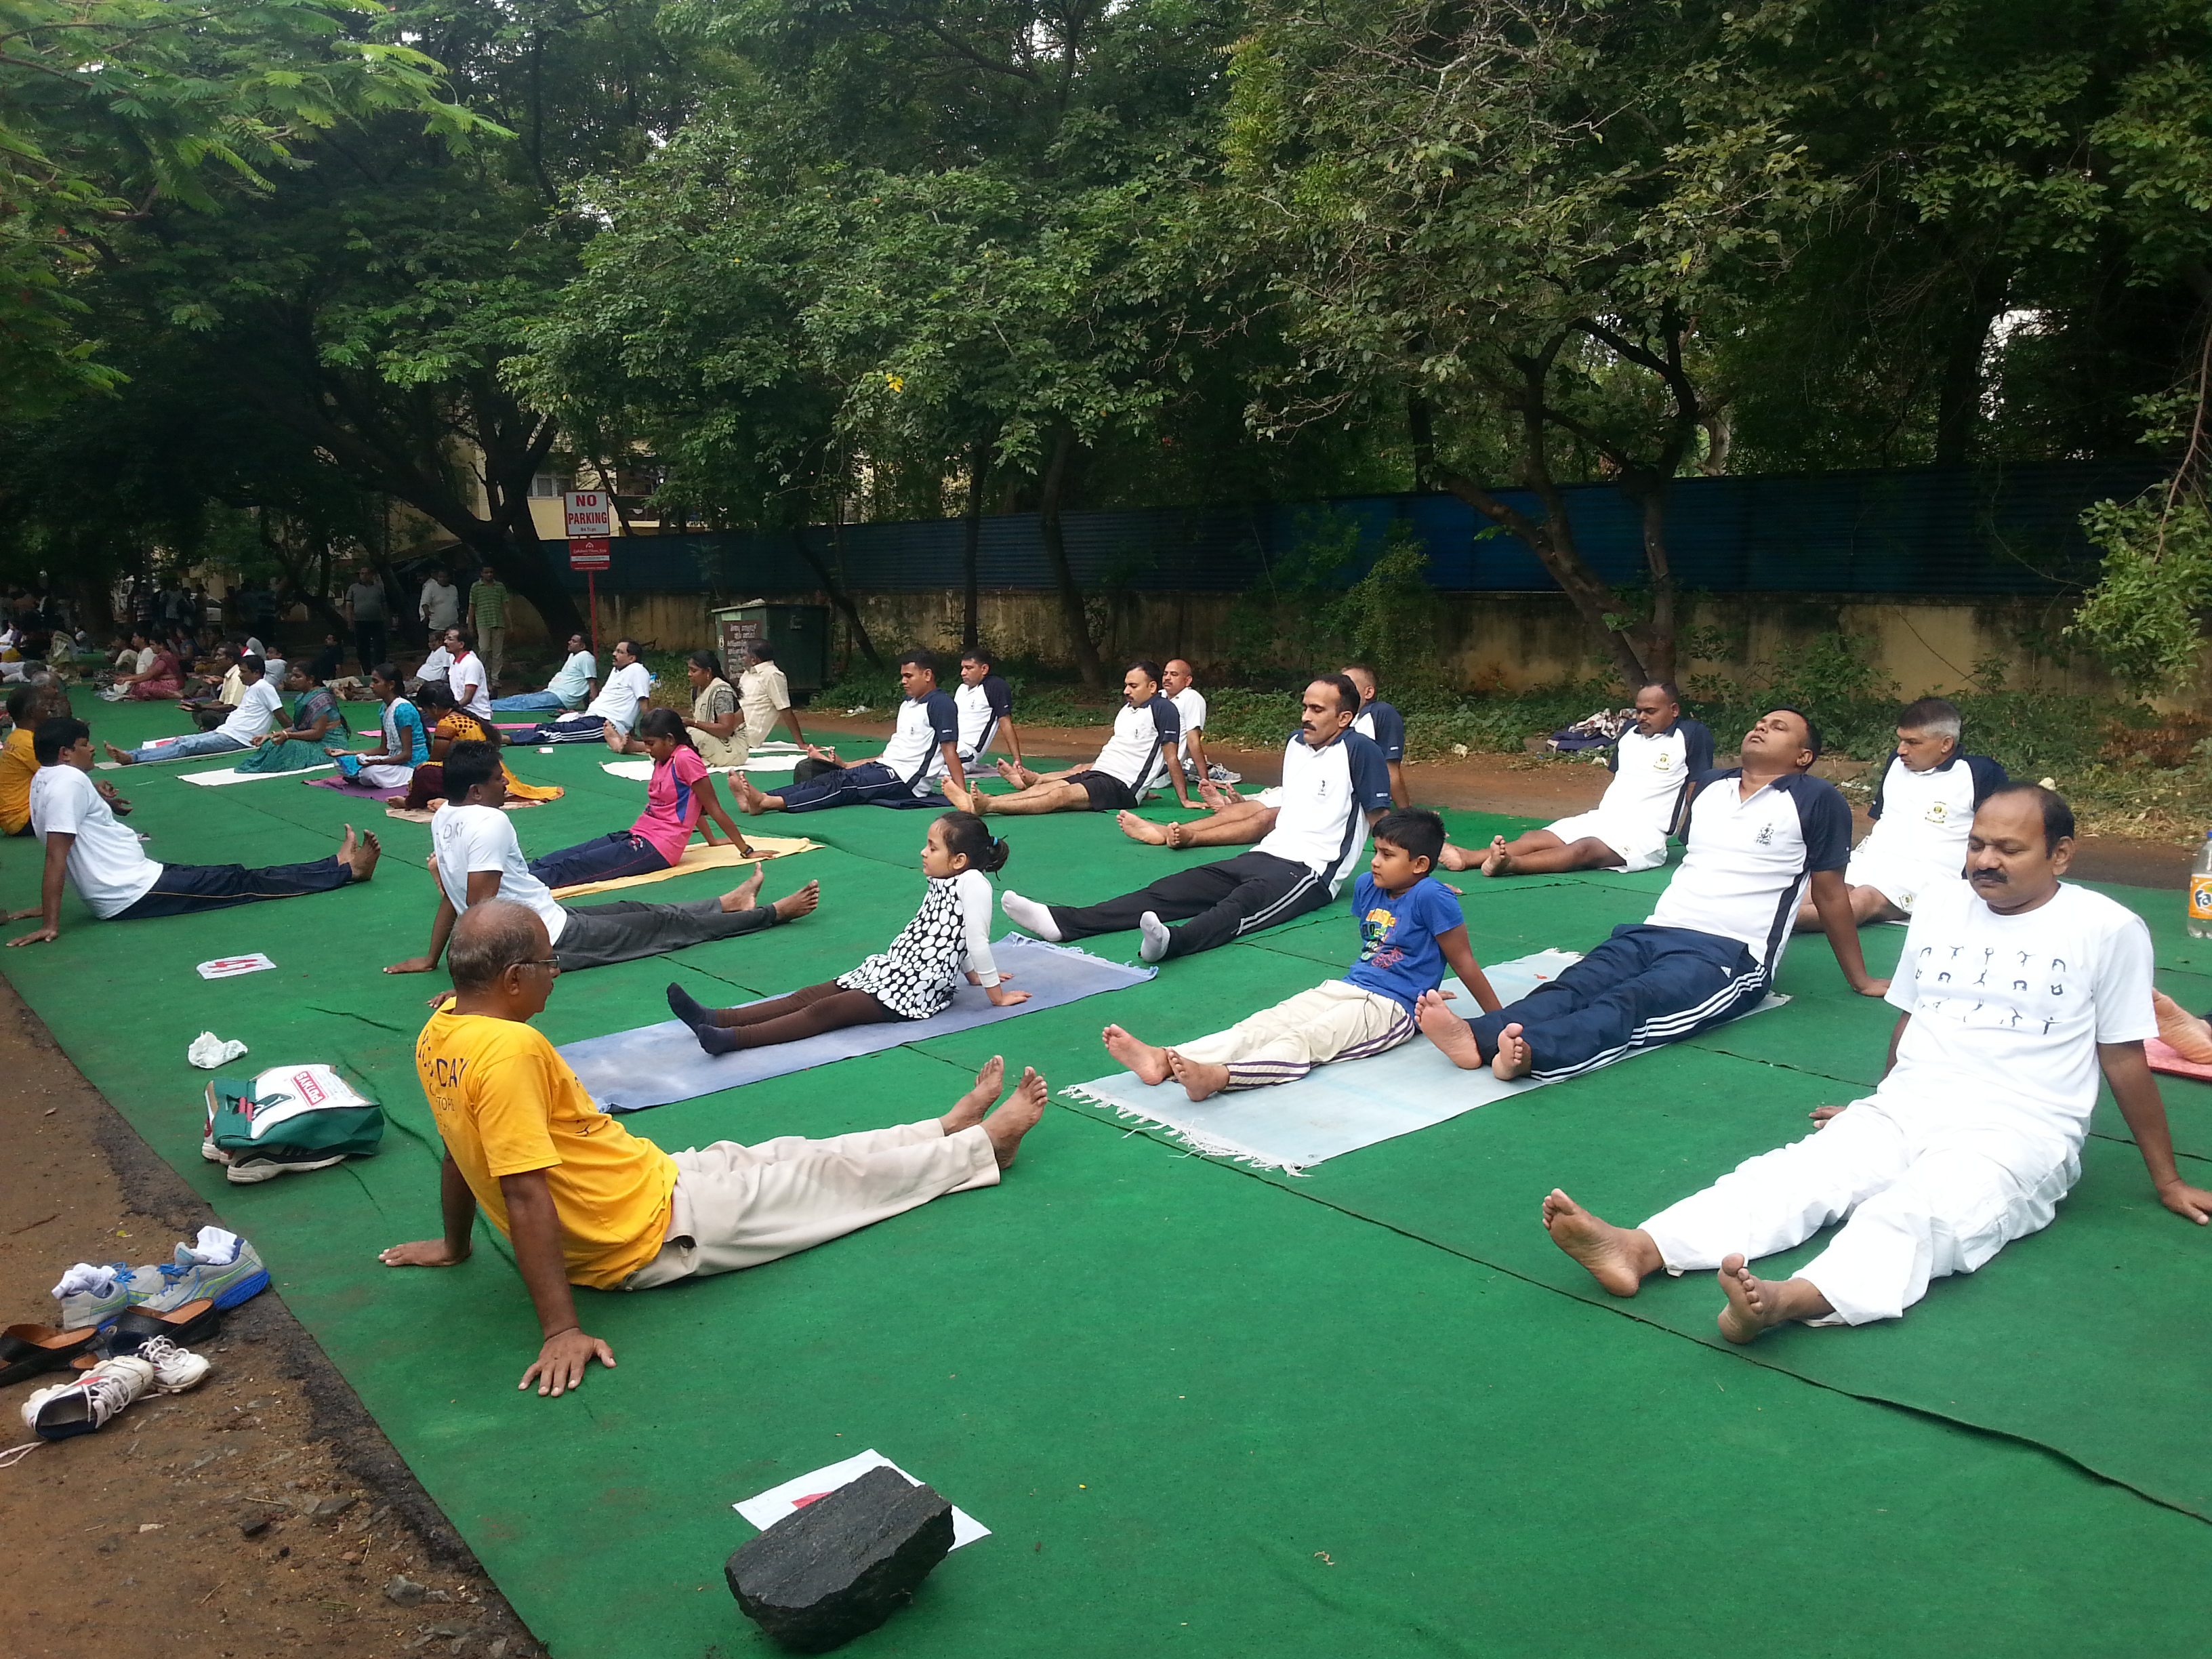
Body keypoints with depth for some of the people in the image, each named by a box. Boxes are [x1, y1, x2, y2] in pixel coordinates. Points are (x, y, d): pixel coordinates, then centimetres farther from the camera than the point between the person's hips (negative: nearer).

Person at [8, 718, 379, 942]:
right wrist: (50, 923, -23)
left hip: (117, 897, 10)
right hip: (136, 893, -10)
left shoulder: (44, 781, 14)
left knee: (234, 876, 10)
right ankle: (345, 870, 4)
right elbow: (56, 856, -21)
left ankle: (339, 867, 14)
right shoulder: (69, 781, -17)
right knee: (243, 883, -3)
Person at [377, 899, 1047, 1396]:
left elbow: (458, 1150, 13)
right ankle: (986, 1144, 28)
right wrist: (561, 1330, -29)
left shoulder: (439, 1035, -1)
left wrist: (455, 1245, 27)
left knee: (782, 1157, 20)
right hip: (656, 1232, -9)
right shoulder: (510, 1050, -30)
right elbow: (524, 1195, -31)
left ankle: (951, 1131, 36)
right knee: (835, 1175, 8)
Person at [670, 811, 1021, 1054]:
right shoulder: (939, 883, 16)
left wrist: (995, 991, -11)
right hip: (892, 968, 9)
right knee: (809, 996, -5)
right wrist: (974, 974, 34)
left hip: (919, 989, -9)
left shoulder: (973, 882, -15)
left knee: (827, 1009, -22)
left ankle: (734, 1039, -33)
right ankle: (716, 1019, -15)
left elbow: (977, 940, -17)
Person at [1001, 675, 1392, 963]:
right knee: (1176, 888, -12)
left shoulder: (1359, 751, -8)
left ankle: (1171, 940, -71)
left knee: (1245, 902, -39)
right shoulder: (1296, 743, 17)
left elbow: (1381, 821, -7)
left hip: (1310, 872, -7)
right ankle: (1062, 921, -27)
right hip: (1267, 855, 7)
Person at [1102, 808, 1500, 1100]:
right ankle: (1164, 1059, -33)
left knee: (1302, 1042, -31)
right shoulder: (1367, 886, 10)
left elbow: (1464, 962, -7)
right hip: (1343, 988, 7)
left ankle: (1217, 1076, -56)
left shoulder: (1431, 896, -12)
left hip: (1391, 1008, -7)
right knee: (1262, 1025, -15)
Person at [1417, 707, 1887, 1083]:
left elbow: (1830, 893, 9)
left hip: (1731, 955, -5)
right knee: (1577, 985, -26)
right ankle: (1478, 1038, -54)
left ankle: (1529, 1054, -63)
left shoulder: (1816, 801, 3)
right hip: (1656, 931, 6)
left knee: (1632, 1003, -35)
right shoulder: (1709, 786, 20)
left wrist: (1860, 980, 15)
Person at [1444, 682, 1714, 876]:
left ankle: (1509, 864, -60)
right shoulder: (1630, 733, 17)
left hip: (1642, 833, -7)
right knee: (1534, 838, -16)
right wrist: (1594, 812, 17)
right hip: (1601, 819, 7)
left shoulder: (1691, 735, -2)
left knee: (1583, 849, -35)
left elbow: (1698, 791, -2)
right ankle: (1466, 857, -35)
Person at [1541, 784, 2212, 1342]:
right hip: (1905, 1111, 4)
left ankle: (1790, 1299, -65)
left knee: (1916, 1214, -36)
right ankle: (1637, 1249, -47)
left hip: (2018, 1134, -4)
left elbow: (2125, 1060, 7)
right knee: (1792, 1173, -24)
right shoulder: (1939, 904, 13)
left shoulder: (2108, 930, 0)